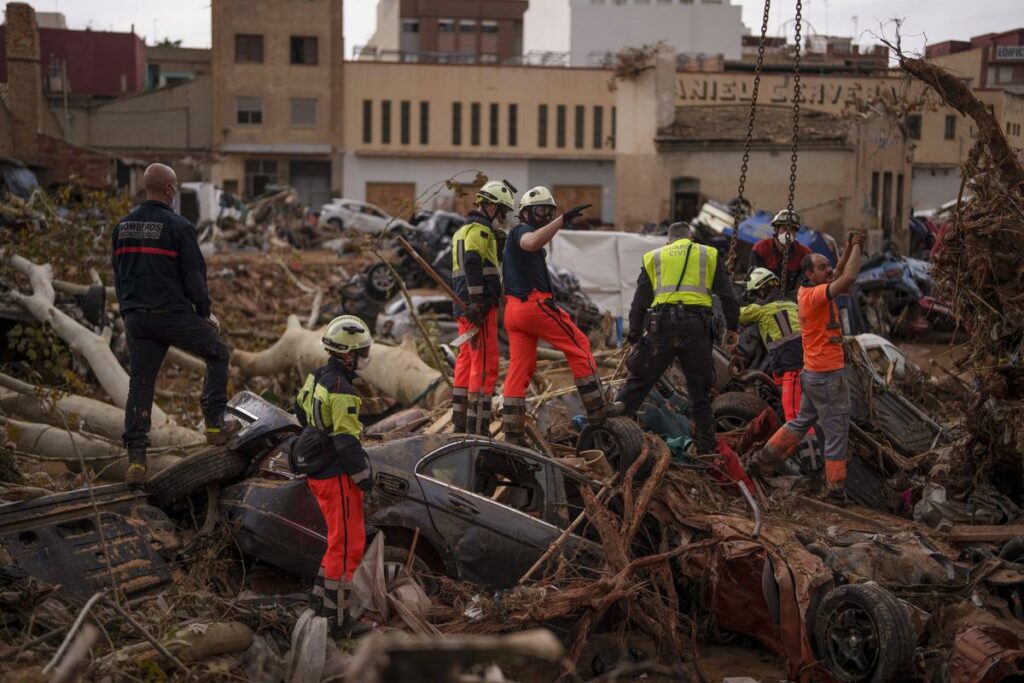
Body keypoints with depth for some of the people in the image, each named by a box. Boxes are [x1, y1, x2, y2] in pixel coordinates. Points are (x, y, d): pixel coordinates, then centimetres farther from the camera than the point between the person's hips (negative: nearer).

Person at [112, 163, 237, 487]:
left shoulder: (123, 226, 11)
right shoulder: (178, 226, -9)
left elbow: (118, 274, 16)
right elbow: (194, 274, -9)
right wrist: (206, 312, 3)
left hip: (135, 317, 6)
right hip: (173, 314, -6)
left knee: (139, 384, 7)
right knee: (217, 354, 15)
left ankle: (136, 460, 4)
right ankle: (215, 423, 11)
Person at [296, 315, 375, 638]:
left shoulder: (316, 377, 6)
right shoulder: (342, 392, -23)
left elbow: (300, 409, 23)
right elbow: (347, 442, -24)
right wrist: (364, 477, -12)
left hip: (317, 474, 10)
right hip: (337, 478, -10)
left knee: (340, 540, 22)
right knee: (347, 546, -2)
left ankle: (321, 599, 29)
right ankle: (338, 619, 4)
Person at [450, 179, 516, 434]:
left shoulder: (463, 231, 23)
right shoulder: (480, 231, -9)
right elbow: (472, 264, -23)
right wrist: (477, 302, -26)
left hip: (463, 307, 10)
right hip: (479, 308, -10)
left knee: (466, 361, 14)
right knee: (485, 365, -9)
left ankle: (460, 423, 20)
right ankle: (477, 427, -11)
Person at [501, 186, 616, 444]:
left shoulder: (514, 238, 27)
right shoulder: (521, 231, -4)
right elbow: (532, 243, -31)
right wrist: (563, 219, -35)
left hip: (514, 309, 10)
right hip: (534, 304, -10)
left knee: (519, 368, 6)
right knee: (579, 346, 0)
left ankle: (512, 433, 3)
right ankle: (596, 407, 3)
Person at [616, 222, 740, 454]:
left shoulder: (654, 257, 20)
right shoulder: (708, 254, 19)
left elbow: (639, 302, 14)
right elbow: (727, 295, 10)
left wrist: (634, 338, 16)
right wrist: (732, 328, 14)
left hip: (662, 324, 0)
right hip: (697, 325, 0)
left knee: (639, 379, 8)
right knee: (700, 390, 10)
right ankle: (706, 447, 12)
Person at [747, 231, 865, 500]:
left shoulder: (806, 292, 9)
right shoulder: (815, 294, -18)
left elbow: (839, 274, 22)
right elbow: (849, 278, -29)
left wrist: (848, 249, 9)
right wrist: (856, 246, -16)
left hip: (813, 374, 9)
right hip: (828, 375, -9)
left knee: (802, 421, 22)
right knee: (837, 430, -1)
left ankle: (765, 458, 26)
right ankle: (836, 485, 4)